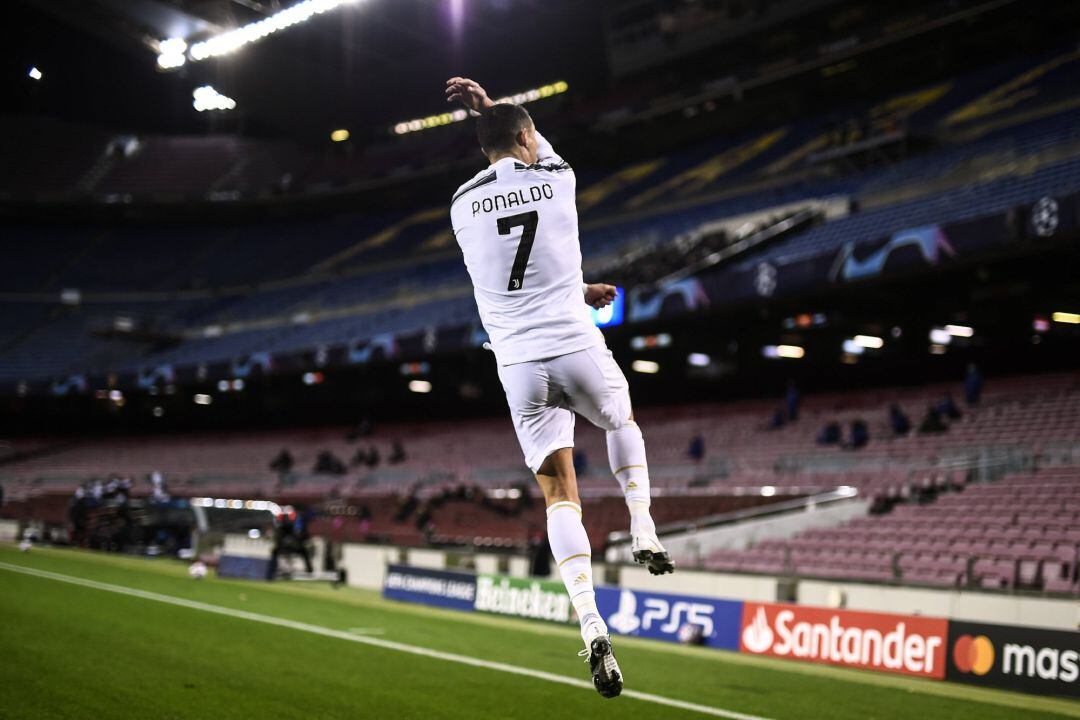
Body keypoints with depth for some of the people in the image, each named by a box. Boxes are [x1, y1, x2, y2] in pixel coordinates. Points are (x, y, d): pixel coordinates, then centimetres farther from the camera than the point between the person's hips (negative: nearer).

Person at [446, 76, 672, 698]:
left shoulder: (462, 205, 6)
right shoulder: (558, 179, 1)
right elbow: (540, 151, 28)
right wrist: (489, 104, 38)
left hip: (520, 366, 1)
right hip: (577, 346, -1)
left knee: (560, 493, 1)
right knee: (623, 421, 33)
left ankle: (591, 624, -12)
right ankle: (644, 529, 20)